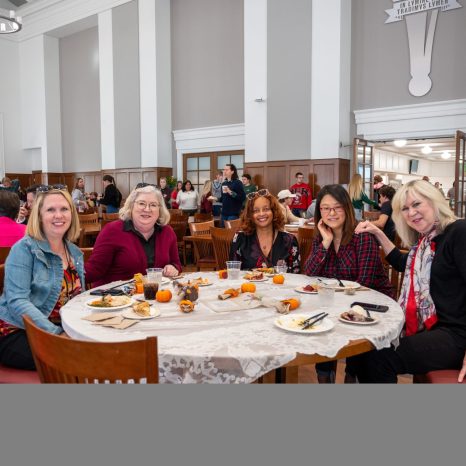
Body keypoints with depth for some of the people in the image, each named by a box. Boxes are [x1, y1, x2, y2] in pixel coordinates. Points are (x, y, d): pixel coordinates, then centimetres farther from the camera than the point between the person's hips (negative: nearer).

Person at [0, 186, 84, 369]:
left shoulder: (75, 253, 9)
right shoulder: (25, 249, -9)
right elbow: (17, 301, -18)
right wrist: (55, 333, -28)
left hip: (63, 328, 6)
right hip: (17, 332, -6)